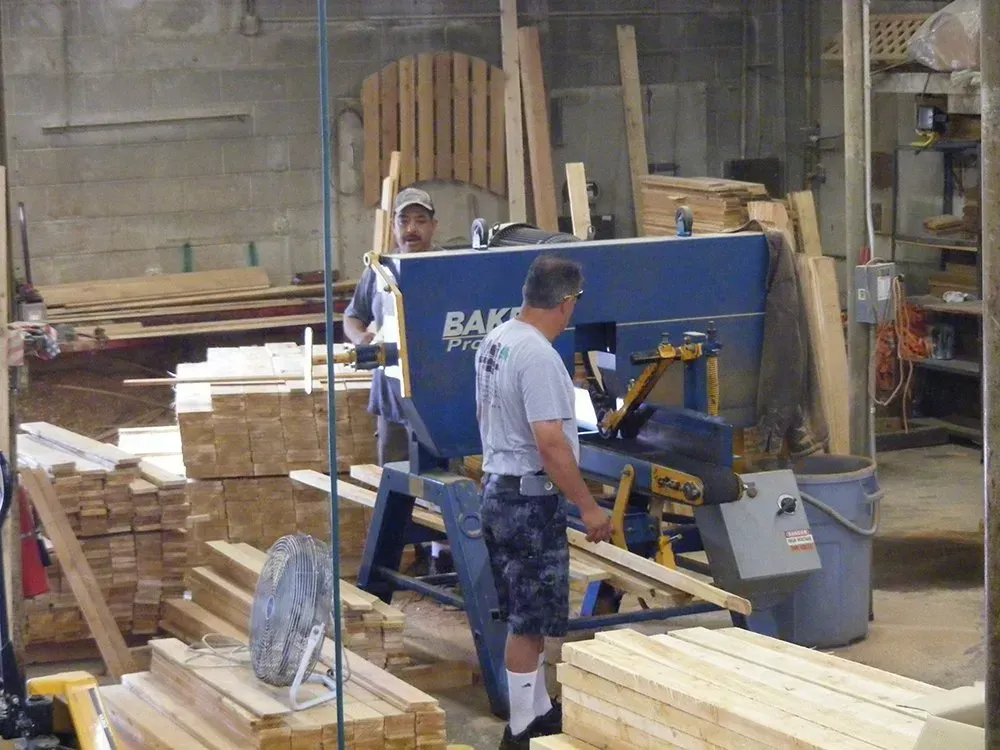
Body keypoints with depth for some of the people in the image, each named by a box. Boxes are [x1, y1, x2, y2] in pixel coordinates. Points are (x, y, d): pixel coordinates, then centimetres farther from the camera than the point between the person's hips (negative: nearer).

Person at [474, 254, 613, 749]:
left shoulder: (494, 342, 8)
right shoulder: (538, 357, -22)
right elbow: (551, 444, -25)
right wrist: (588, 507, -18)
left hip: (498, 490, 10)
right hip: (530, 500, -10)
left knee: (526, 616, 18)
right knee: (531, 621, -3)